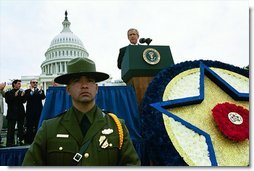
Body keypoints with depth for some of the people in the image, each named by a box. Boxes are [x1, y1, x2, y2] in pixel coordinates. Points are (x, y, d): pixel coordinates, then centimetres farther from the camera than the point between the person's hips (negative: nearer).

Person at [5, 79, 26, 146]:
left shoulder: (21, 92, 12)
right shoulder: (8, 93, 3)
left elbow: (24, 101, 6)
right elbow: (7, 101, -11)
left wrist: (22, 96, -12)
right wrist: (14, 96, -18)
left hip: (20, 113, 3)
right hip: (12, 113, -3)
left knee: (21, 128, 5)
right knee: (11, 129, -3)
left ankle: (20, 140, 13)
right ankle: (9, 142, 0)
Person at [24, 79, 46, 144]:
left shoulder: (41, 90, 12)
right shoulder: (27, 91, 9)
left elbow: (43, 97, -7)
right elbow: (27, 98, -11)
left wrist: (40, 91, -19)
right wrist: (31, 91, -17)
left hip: (38, 111, 1)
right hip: (30, 111, -1)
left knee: (38, 126, 2)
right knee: (29, 127, 1)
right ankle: (29, 140, 8)